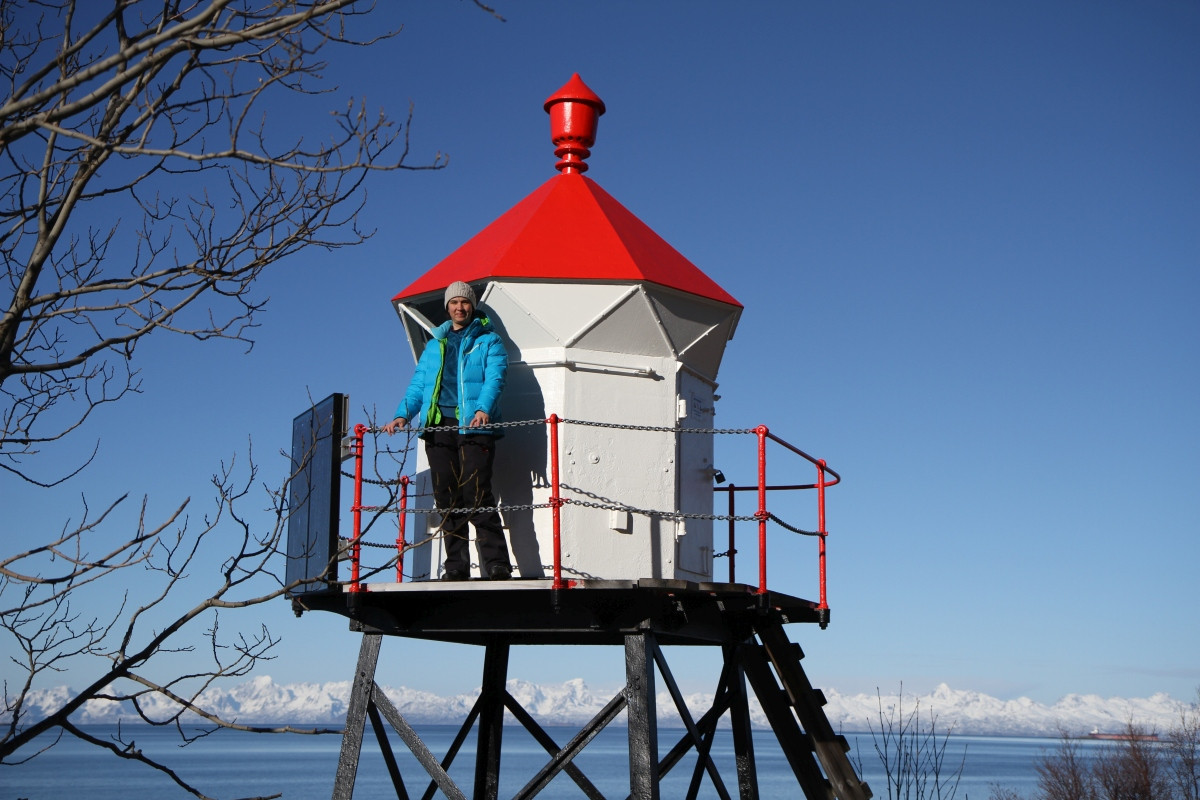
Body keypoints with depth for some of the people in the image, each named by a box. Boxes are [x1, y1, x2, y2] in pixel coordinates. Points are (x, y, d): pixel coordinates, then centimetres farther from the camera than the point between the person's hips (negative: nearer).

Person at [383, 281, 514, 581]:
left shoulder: (488, 341, 11)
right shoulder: (434, 345, 25)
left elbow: (495, 378, -5)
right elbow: (418, 385, 20)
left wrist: (484, 409, -25)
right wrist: (403, 414, 1)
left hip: (473, 427, -5)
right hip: (438, 427, 5)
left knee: (476, 497, -14)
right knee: (447, 499, 2)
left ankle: (497, 564, -13)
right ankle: (456, 566, 6)